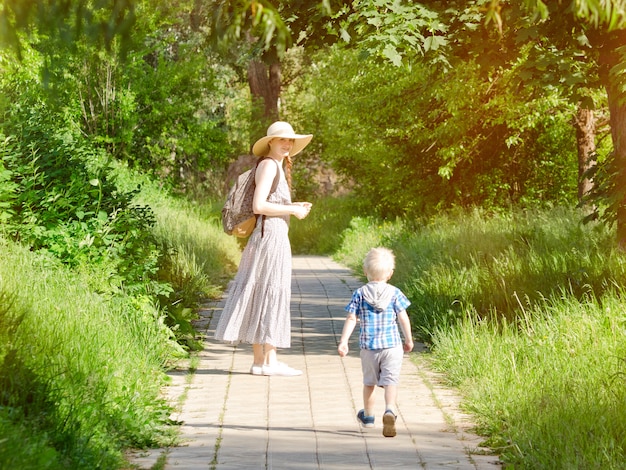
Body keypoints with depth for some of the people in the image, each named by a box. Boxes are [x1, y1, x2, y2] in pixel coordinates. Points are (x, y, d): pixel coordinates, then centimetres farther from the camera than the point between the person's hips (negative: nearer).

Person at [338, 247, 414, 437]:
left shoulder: (360, 293, -1)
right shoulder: (394, 293, -2)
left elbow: (351, 319, -5)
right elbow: (403, 318, -1)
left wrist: (343, 342, -4)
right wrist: (409, 339, 11)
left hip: (368, 346, 2)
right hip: (392, 345, -2)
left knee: (369, 382, 18)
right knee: (390, 381, -6)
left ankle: (368, 416, 33)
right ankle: (390, 410, -31)